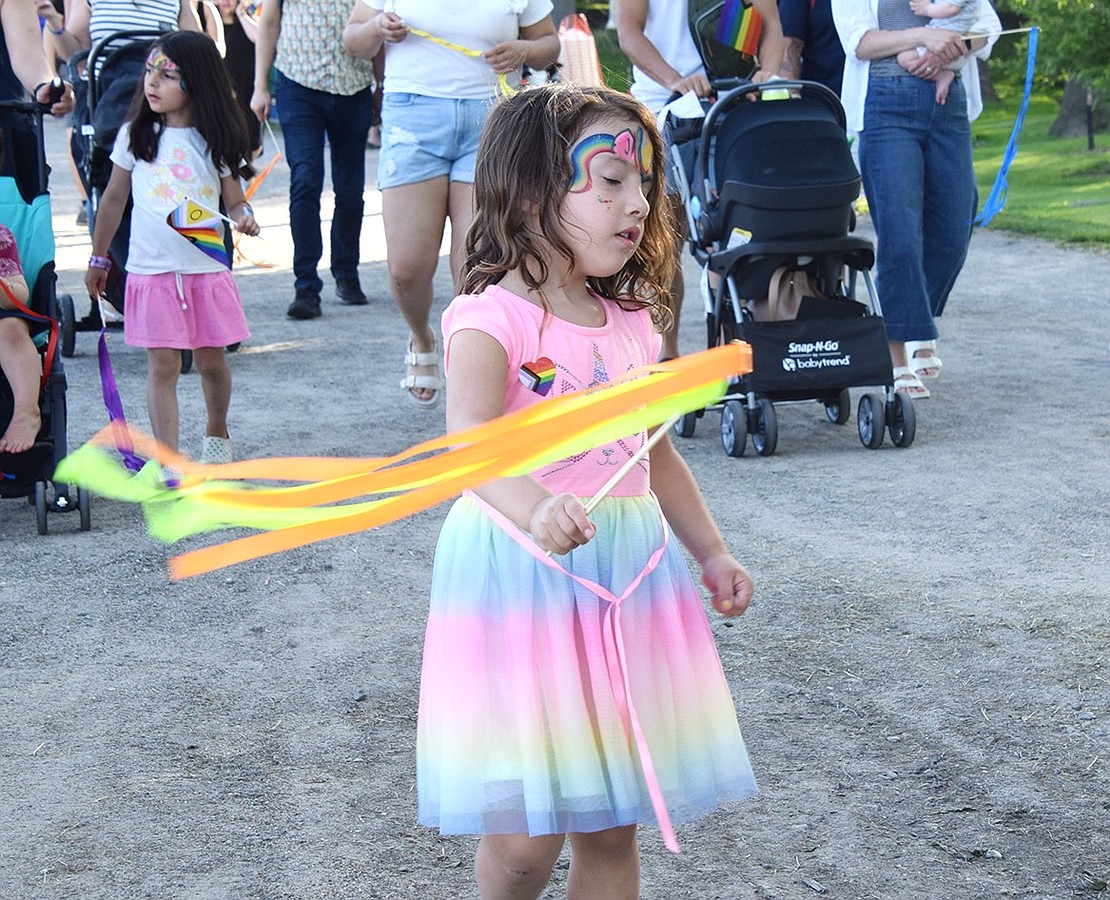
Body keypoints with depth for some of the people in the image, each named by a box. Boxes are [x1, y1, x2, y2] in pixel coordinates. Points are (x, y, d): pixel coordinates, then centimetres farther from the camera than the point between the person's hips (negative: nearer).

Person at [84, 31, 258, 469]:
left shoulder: (217, 140, 0)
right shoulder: (136, 135, 2)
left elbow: (234, 200, 5)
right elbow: (114, 199, 10)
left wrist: (244, 217, -18)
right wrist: (98, 258, 13)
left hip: (207, 267, 0)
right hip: (151, 269, 0)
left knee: (210, 359, 12)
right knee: (162, 365, -4)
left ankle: (216, 433, 37)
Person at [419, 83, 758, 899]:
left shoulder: (631, 324, 9)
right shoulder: (493, 319, -14)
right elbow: (471, 442, -31)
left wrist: (711, 552, 24)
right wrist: (534, 512, -50)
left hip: (628, 566, 6)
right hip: (523, 571, -6)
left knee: (611, 825, 9)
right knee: (525, 834, -5)